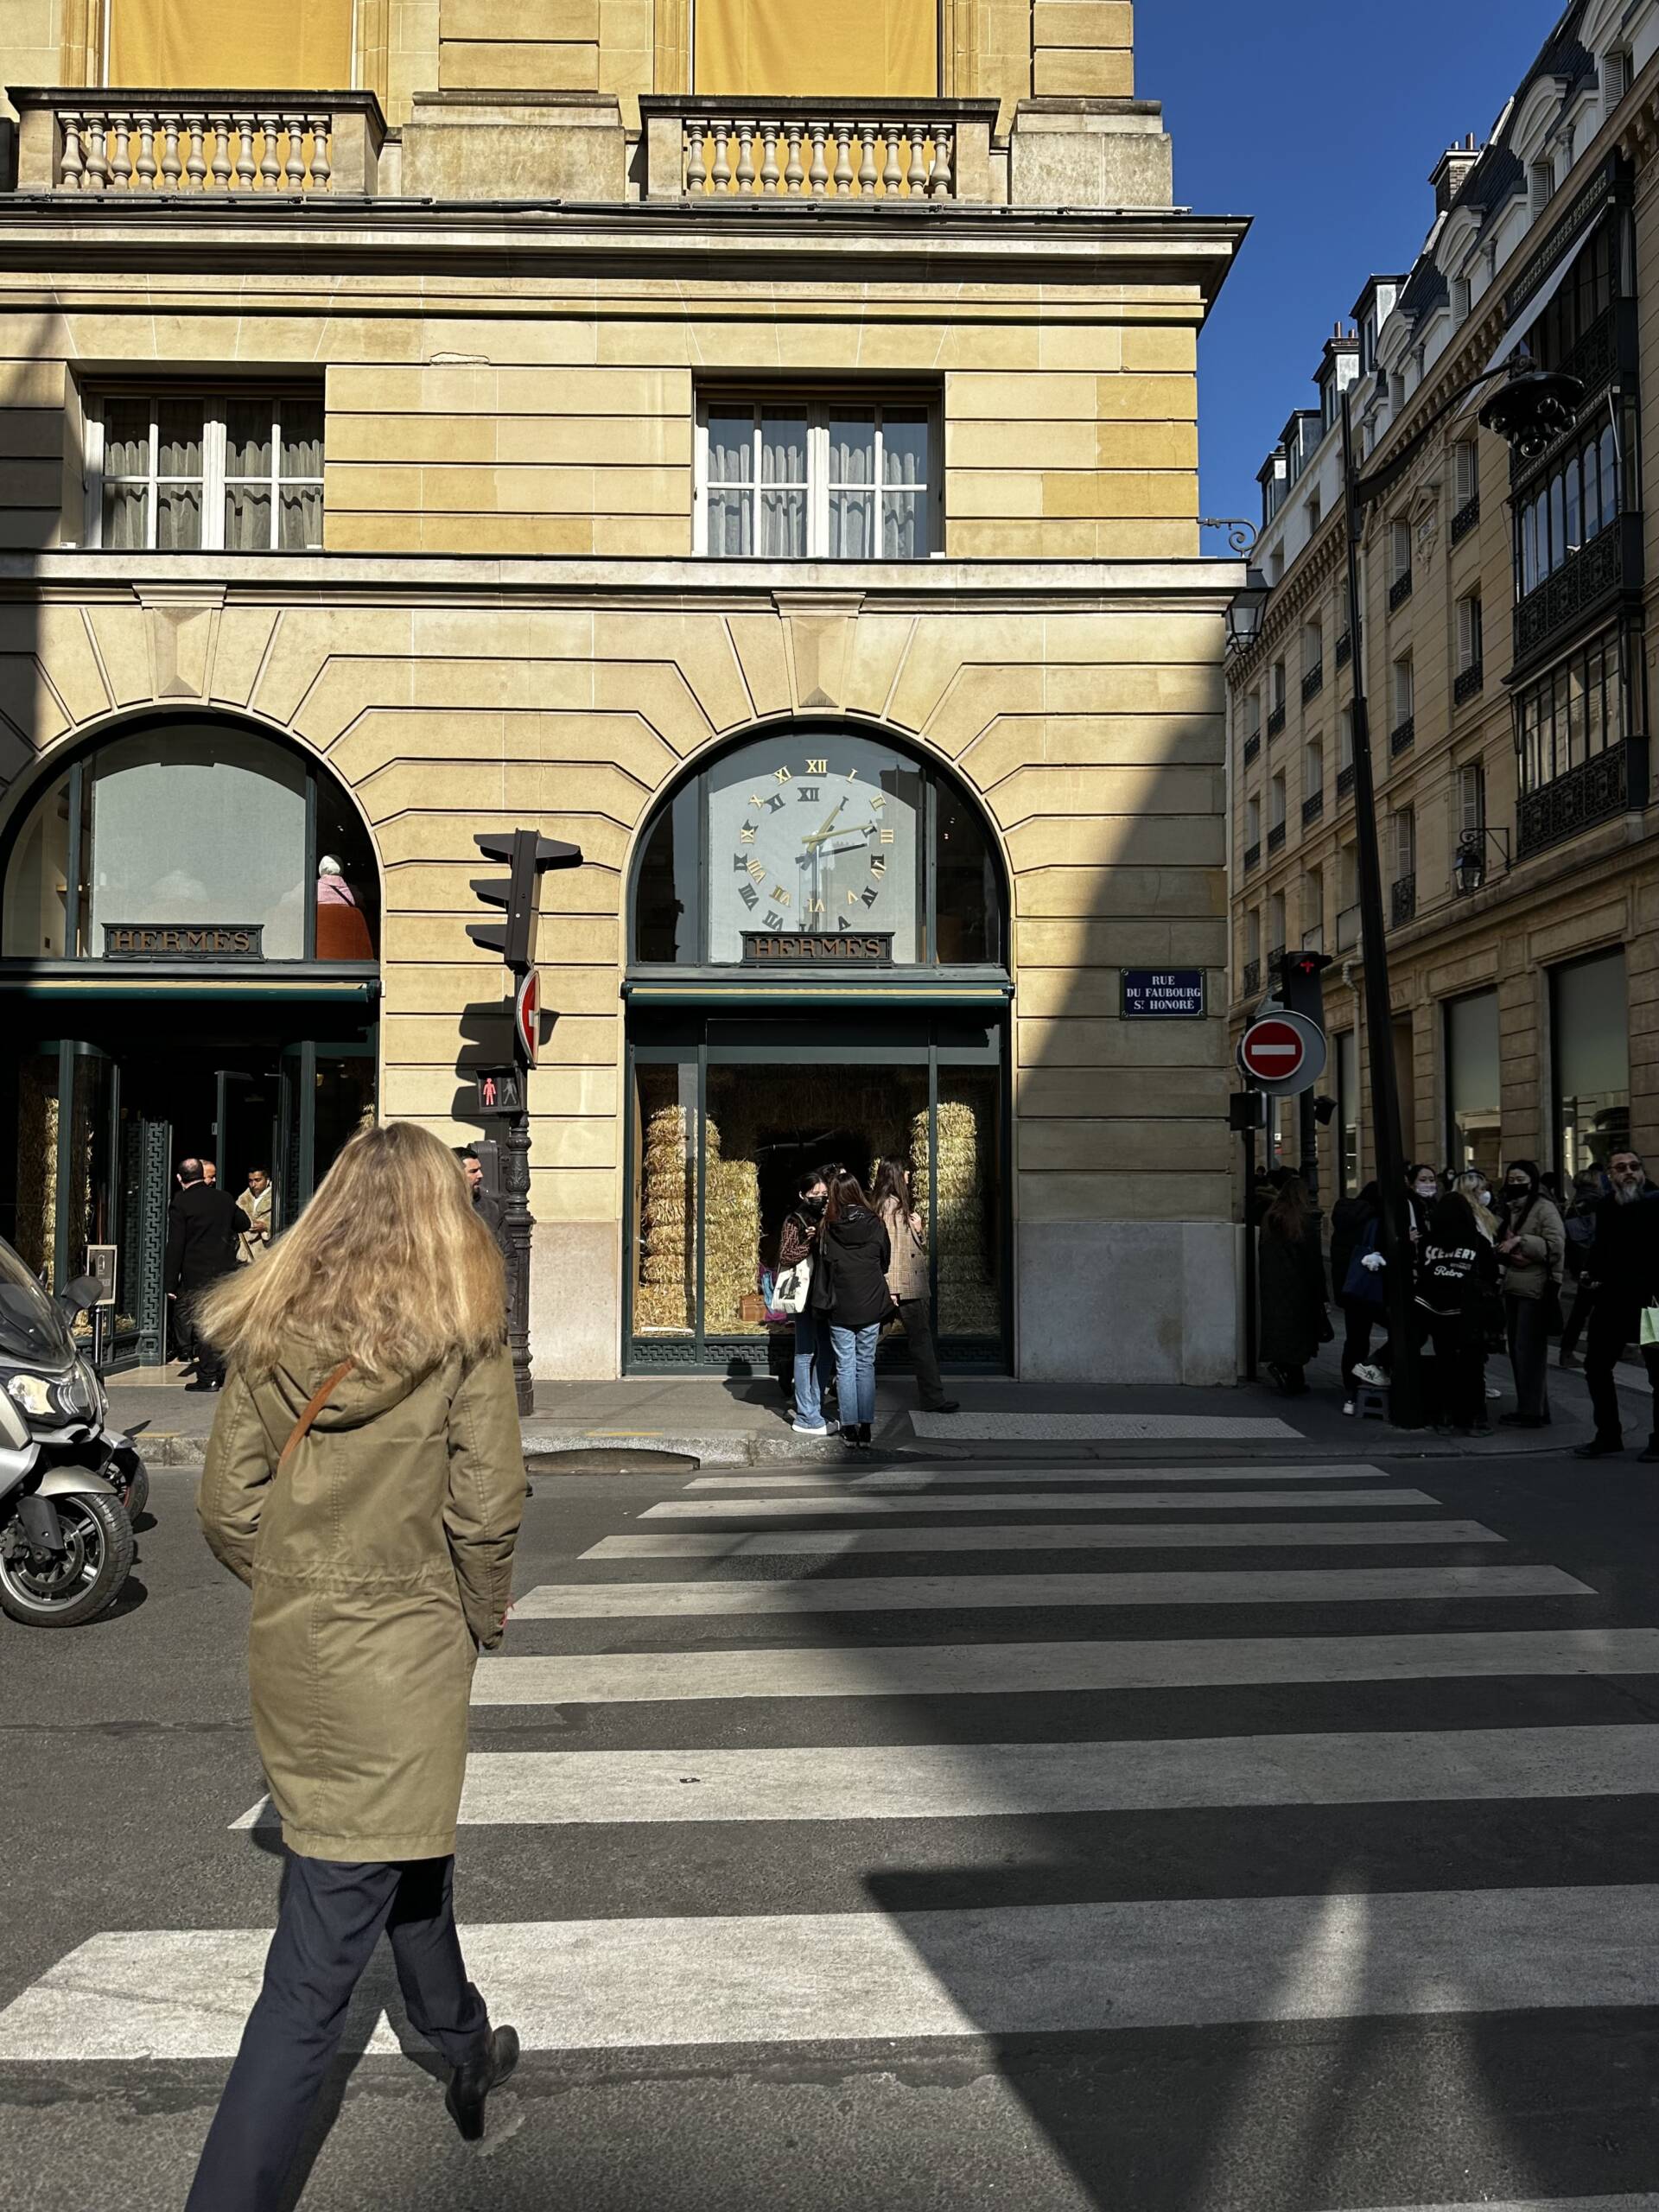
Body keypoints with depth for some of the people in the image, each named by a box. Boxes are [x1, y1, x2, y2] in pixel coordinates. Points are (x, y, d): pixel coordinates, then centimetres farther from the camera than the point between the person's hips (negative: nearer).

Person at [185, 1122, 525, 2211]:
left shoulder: (268, 1336, -2)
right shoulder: (463, 1340, -14)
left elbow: (226, 1509, 0)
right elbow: (487, 1511, -15)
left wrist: (292, 1587, 14)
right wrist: (484, 1618, 2)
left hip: (290, 1656, 6)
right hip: (404, 1659, -6)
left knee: (405, 1851, 28)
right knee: (316, 1968, 5)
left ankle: (468, 2050, 49)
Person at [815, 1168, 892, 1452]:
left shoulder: (828, 1229, -8)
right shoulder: (876, 1225, -5)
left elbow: (821, 1268, -1)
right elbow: (886, 1262, 7)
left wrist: (822, 1302, 12)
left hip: (840, 1310, -1)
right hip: (871, 1308, 1)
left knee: (845, 1368, 7)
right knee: (866, 1367, 9)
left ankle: (850, 1429, 6)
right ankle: (865, 1430, 7)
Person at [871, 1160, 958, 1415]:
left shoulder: (902, 1204, 19)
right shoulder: (889, 1205, -11)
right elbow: (887, 1246, -17)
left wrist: (917, 1229, 2)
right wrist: (891, 1288, -21)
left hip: (916, 1285, 10)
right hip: (905, 1287, -10)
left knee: (926, 1340, 10)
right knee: (922, 1342, -8)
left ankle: (932, 1394, 15)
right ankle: (933, 1397, -7)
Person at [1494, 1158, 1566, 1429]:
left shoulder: (1544, 1208, -9)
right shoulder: (1507, 1209, 13)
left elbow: (1556, 1245, -18)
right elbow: (1498, 1243, 19)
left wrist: (1520, 1241, -20)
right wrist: (1507, 1252, -2)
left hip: (1536, 1288, -8)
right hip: (1512, 1287, 8)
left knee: (1529, 1350, -6)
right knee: (1517, 1350, 12)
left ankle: (1532, 1412, 0)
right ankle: (1535, 1407, 22)